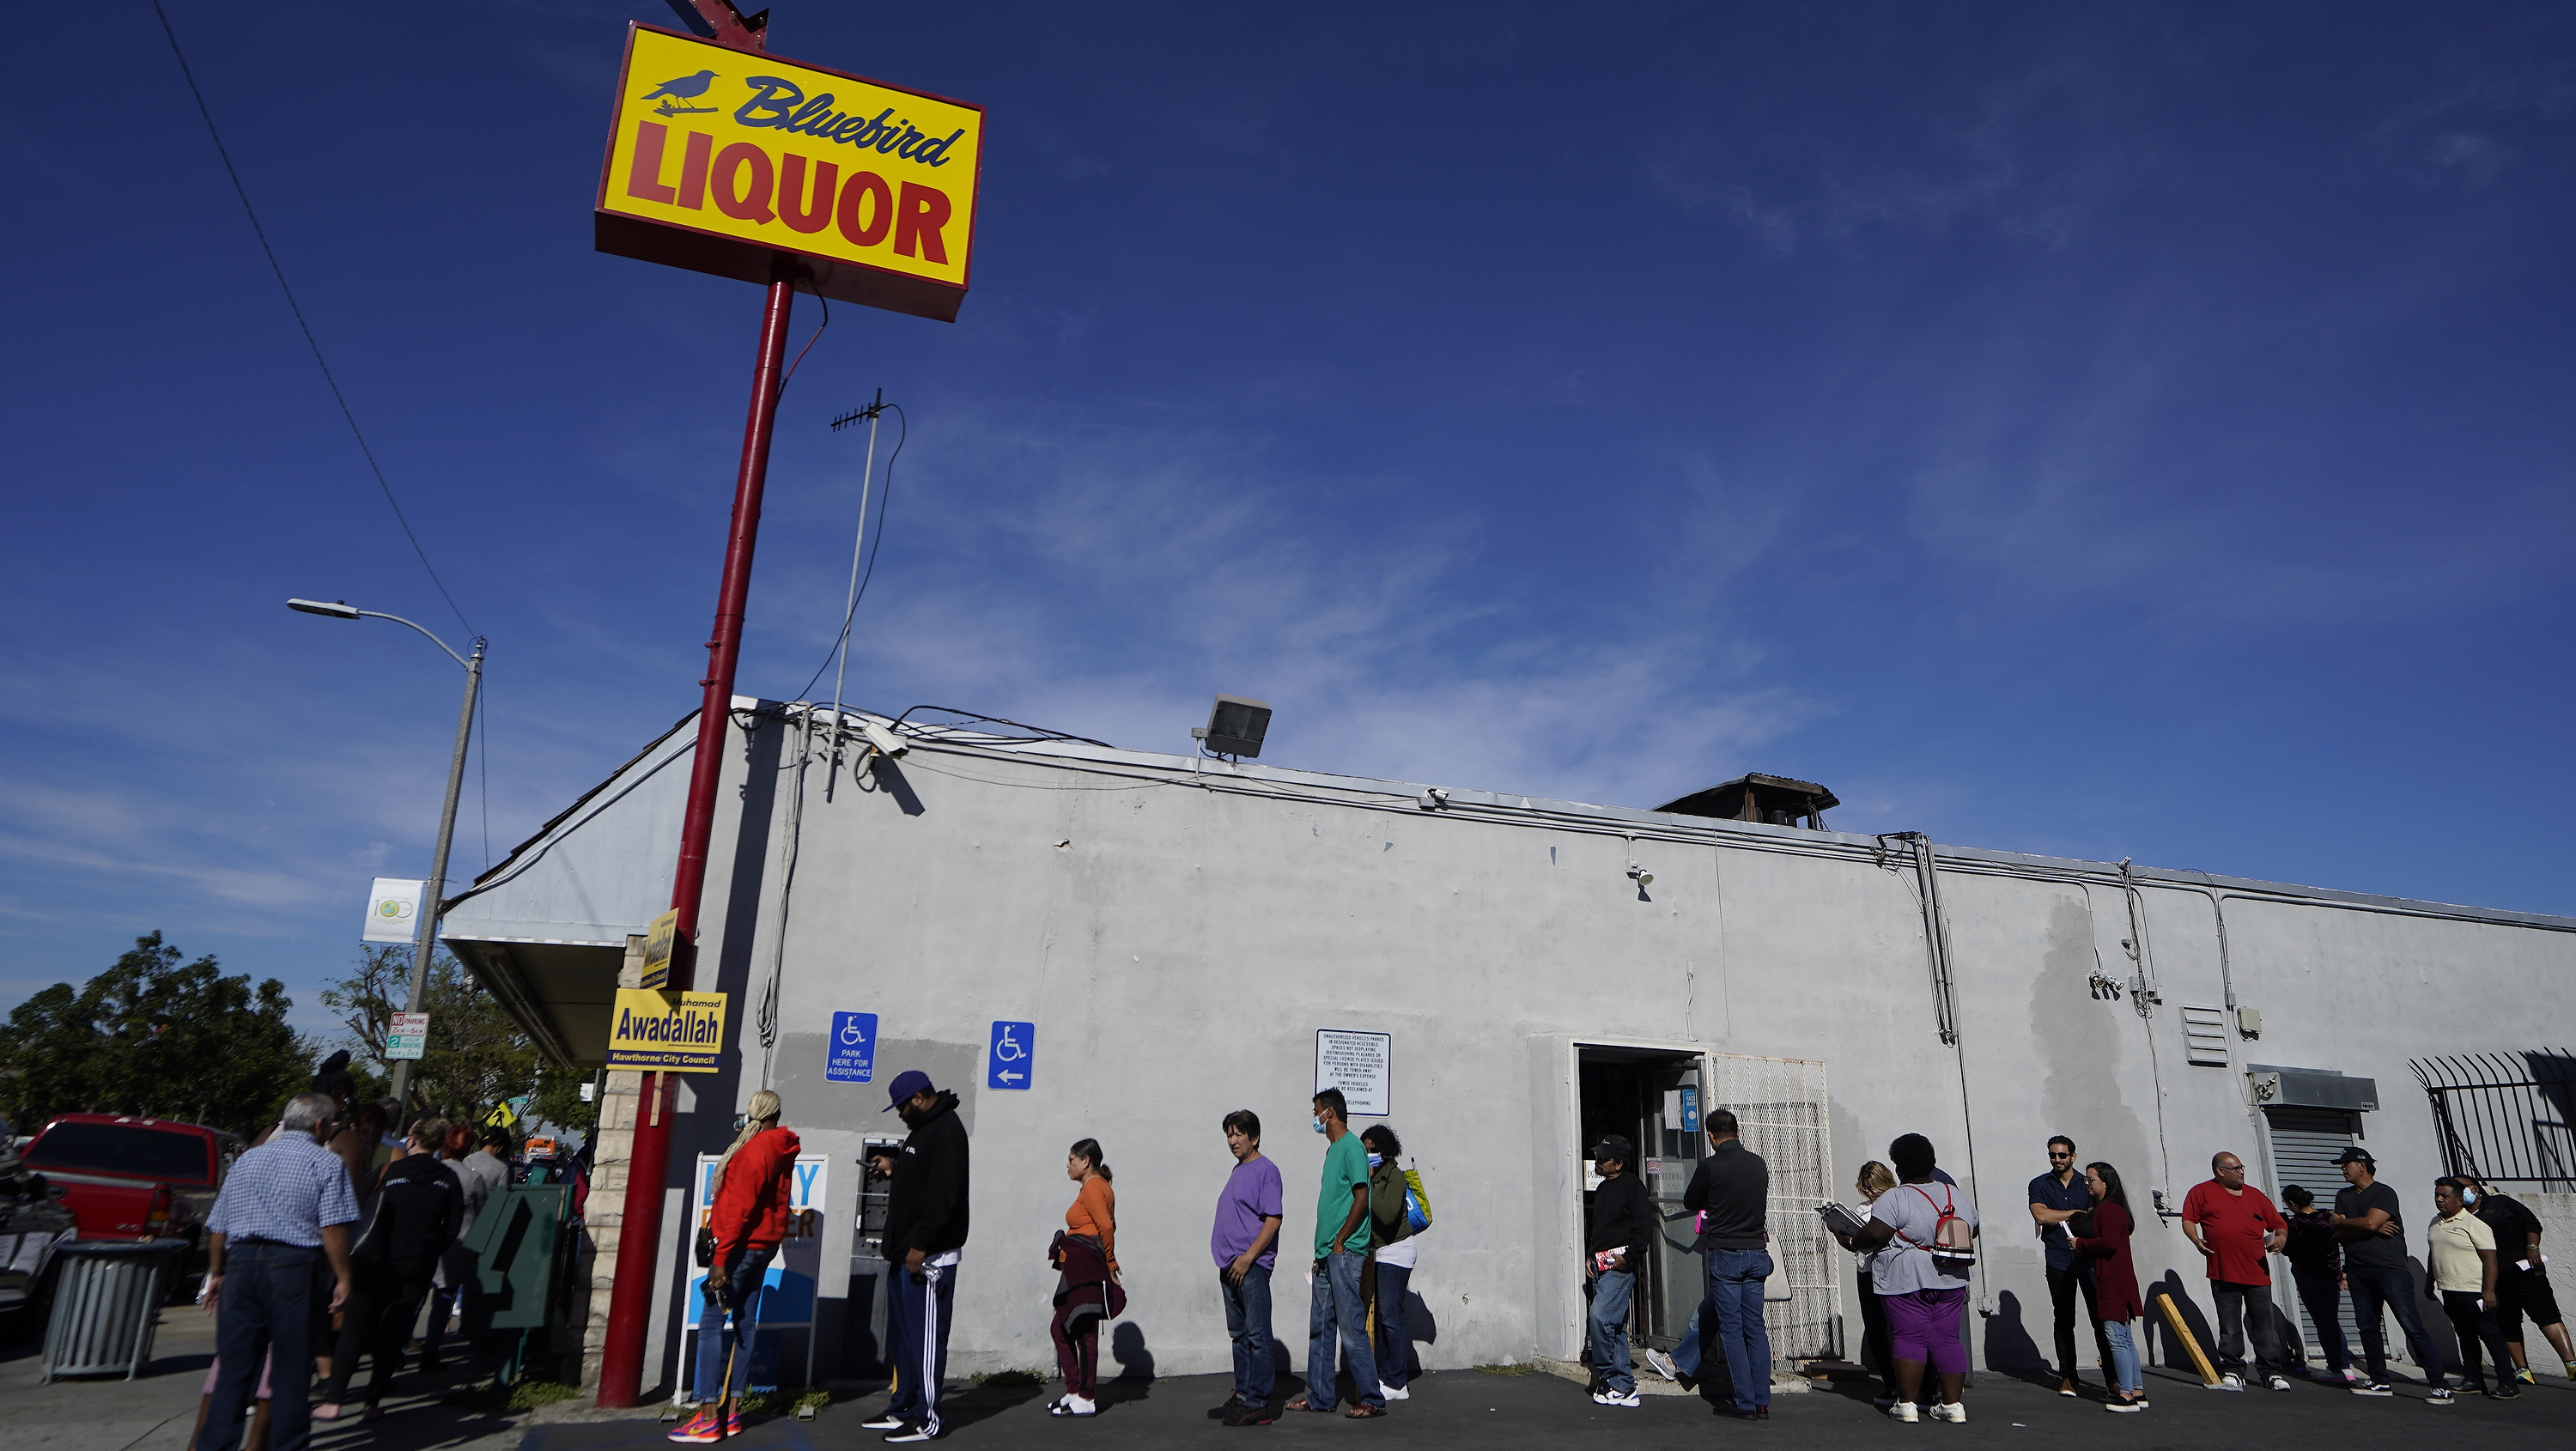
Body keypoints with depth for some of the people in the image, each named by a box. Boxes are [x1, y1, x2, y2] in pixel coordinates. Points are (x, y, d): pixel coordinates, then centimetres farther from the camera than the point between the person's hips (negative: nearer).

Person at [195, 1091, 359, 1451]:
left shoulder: (246, 1160, 17)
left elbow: (217, 1226, 19)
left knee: (234, 1368, 9)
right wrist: (343, 1278, -4)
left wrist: (216, 1273, 30)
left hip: (240, 1263, 5)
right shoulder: (327, 1163, -2)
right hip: (294, 1269, -5)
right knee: (292, 1371, 5)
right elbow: (333, 1228, -11)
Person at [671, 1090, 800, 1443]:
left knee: (711, 1323, -8)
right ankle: (732, 1410, 14)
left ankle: (709, 1417, -11)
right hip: (765, 1243, 9)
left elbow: (740, 1206, -20)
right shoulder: (782, 1151, 11)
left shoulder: (754, 1149, -16)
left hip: (743, 1244, -9)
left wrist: (721, 1256, -19)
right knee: (745, 1322, 11)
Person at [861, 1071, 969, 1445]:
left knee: (926, 1338, -4)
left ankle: (927, 1419, 2)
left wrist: (920, 1245, -23)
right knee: (902, 1336, 16)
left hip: (929, 1256, -11)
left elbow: (944, 1194, -23)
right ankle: (903, 1409, 25)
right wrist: (894, 1170, 16)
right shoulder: (923, 1129, 18)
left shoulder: (946, 1131, -16)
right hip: (907, 1253, 11)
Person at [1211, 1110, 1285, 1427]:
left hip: (1253, 1266, -9)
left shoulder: (1266, 1170, -10)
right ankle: (1242, 1395, 23)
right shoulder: (1237, 1171, 17)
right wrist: (1228, 1261, 16)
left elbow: (1273, 1219, -16)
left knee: (1257, 1335, -4)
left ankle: (1258, 1403, 0)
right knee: (1239, 1335, 14)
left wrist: (1247, 1257, -19)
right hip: (1230, 1266, 9)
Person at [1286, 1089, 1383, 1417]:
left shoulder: (1352, 1147, -12)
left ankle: (1371, 1399, 1)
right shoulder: (1333, 1148, 17)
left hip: (1345, 1252, -10)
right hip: (1327, 1254, 10)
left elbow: (1361, 1199, -18)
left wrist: (1340, 1241, -14)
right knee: (1320, 1326, 12)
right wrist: (1324, 1247, 16)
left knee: (1352, 1328, -6)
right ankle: (1320, 1397, 20)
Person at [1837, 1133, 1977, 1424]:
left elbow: (1875, 1234, -18)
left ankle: (1906, 1404, -1)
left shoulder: (1895, 1198, -11)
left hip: (1907, 1280, -5)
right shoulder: (1956, 1195, 9)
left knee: (1909, 1338, -1)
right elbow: (1973, 1228, 20)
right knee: (1947, 1339, 9)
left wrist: (1851, 1242, -1)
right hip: (1951, 1280, 5)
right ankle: (1953, 1404, 9)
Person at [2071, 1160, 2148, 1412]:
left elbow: (2109, 1242, -24)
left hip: (2112, 1283, -11)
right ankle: (2137, 1391, 17)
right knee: (2125, 1338, 13)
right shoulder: (2100, 1209, 19)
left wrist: (2080, 1244, -13)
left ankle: (2125, 1394, -7)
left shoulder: (2109, 1209, -15)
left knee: (2116, 1337, -9)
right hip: (2106, 1281, 11)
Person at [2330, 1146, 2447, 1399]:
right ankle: (2378, 1381, 15)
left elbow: (2370, 1222, -18)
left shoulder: (2384, 1193, -5)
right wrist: (2371, 1227, -9)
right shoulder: (2343, 1196, 14)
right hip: (2357, 1271, 7)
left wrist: (2339, 1221, -2)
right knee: (2367, 1327, 8)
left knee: (2412, 1327, -9)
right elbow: (2340, 1233, 5)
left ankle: (2440, 1384, -6)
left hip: (2389, 1268, -7)